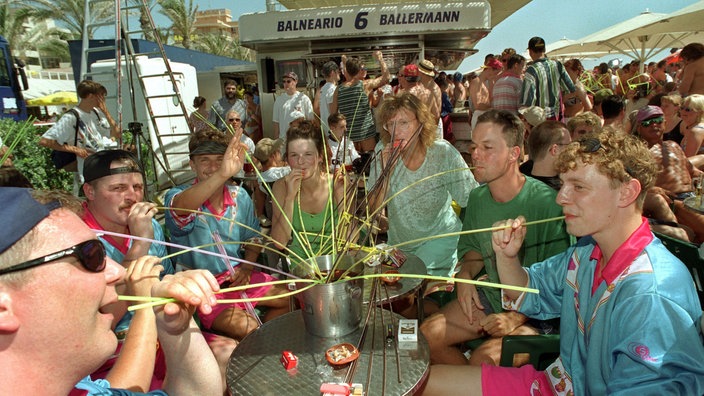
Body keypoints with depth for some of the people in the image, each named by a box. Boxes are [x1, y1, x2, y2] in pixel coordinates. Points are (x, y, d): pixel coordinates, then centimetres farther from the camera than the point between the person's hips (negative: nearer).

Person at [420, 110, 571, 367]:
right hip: (490, 296, 6)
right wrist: (466, 274, -2)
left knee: (482, 360, -28)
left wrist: (516, 318, -23)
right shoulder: (478, 197, 0)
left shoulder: (546, 203, -22)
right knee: (428, 334, -10)